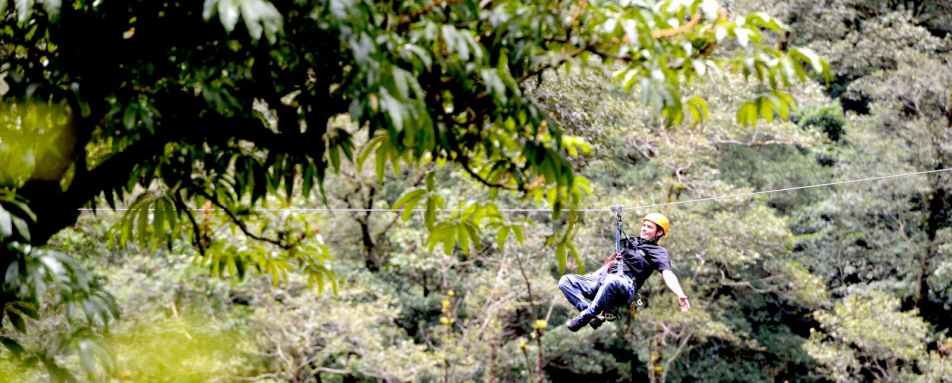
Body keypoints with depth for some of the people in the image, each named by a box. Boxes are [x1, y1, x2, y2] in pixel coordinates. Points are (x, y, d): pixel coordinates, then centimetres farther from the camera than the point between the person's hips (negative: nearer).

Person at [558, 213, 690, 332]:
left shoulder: (658, 252, 9)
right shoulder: (630, 242, 30)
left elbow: (667, 274, -8)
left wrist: (680, 295, -25)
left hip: (625, 285, -7)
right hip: (602, 279, 7)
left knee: (611, 281, -44)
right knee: (566, 281, -11)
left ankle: (584, 317, -32)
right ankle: (590, 312, -27)